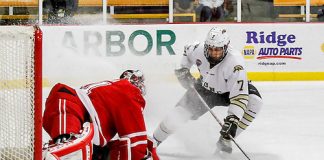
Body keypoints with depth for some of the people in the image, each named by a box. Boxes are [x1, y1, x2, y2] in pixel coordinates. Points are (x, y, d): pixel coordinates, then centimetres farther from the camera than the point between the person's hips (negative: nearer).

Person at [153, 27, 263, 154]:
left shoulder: (235, 61, -38)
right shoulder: (199, 49, -24)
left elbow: (239, 95, -41)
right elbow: (187, 52, 4)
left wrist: (232, 119, -48)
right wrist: (183, 70, -7)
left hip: (229, 91, -2)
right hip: (205, 87, 2)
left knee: (254, 101, -28)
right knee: (180, 112, -11)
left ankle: (225, 140, -14)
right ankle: (155, 140, 16)